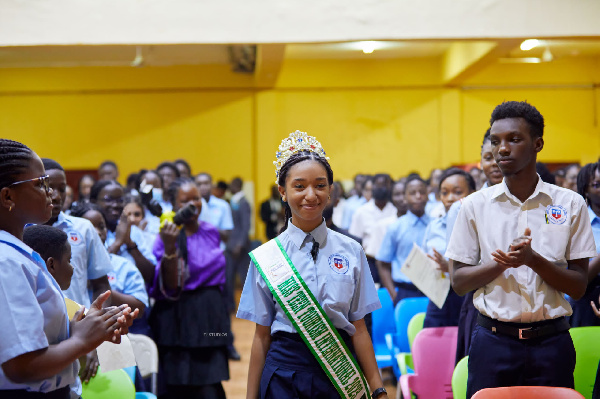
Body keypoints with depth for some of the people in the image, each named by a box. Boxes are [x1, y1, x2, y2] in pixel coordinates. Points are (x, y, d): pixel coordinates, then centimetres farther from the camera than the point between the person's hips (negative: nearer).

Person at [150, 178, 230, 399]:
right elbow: (170, 288, -18)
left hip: (211, 314, 5)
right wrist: (169, 248, -28)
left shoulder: (211, 232, 8)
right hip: (180, 318, -5)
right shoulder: (168, 236, -8)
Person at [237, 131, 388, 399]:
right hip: (284, 372, -1)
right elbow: (261, 336, 3)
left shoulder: (351, 252, 2)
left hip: (340, 367, 1)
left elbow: (359, 328, 4)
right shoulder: (266, 257, -1)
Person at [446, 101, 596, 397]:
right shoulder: (475, 205, 3)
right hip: (493, 340, 0)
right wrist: (504, 262, -15)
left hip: (551, 342, 0)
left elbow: (578, 287, 0)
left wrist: (533, 259, -17)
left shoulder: (570, 204, 1)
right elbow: (458, 282, 3)